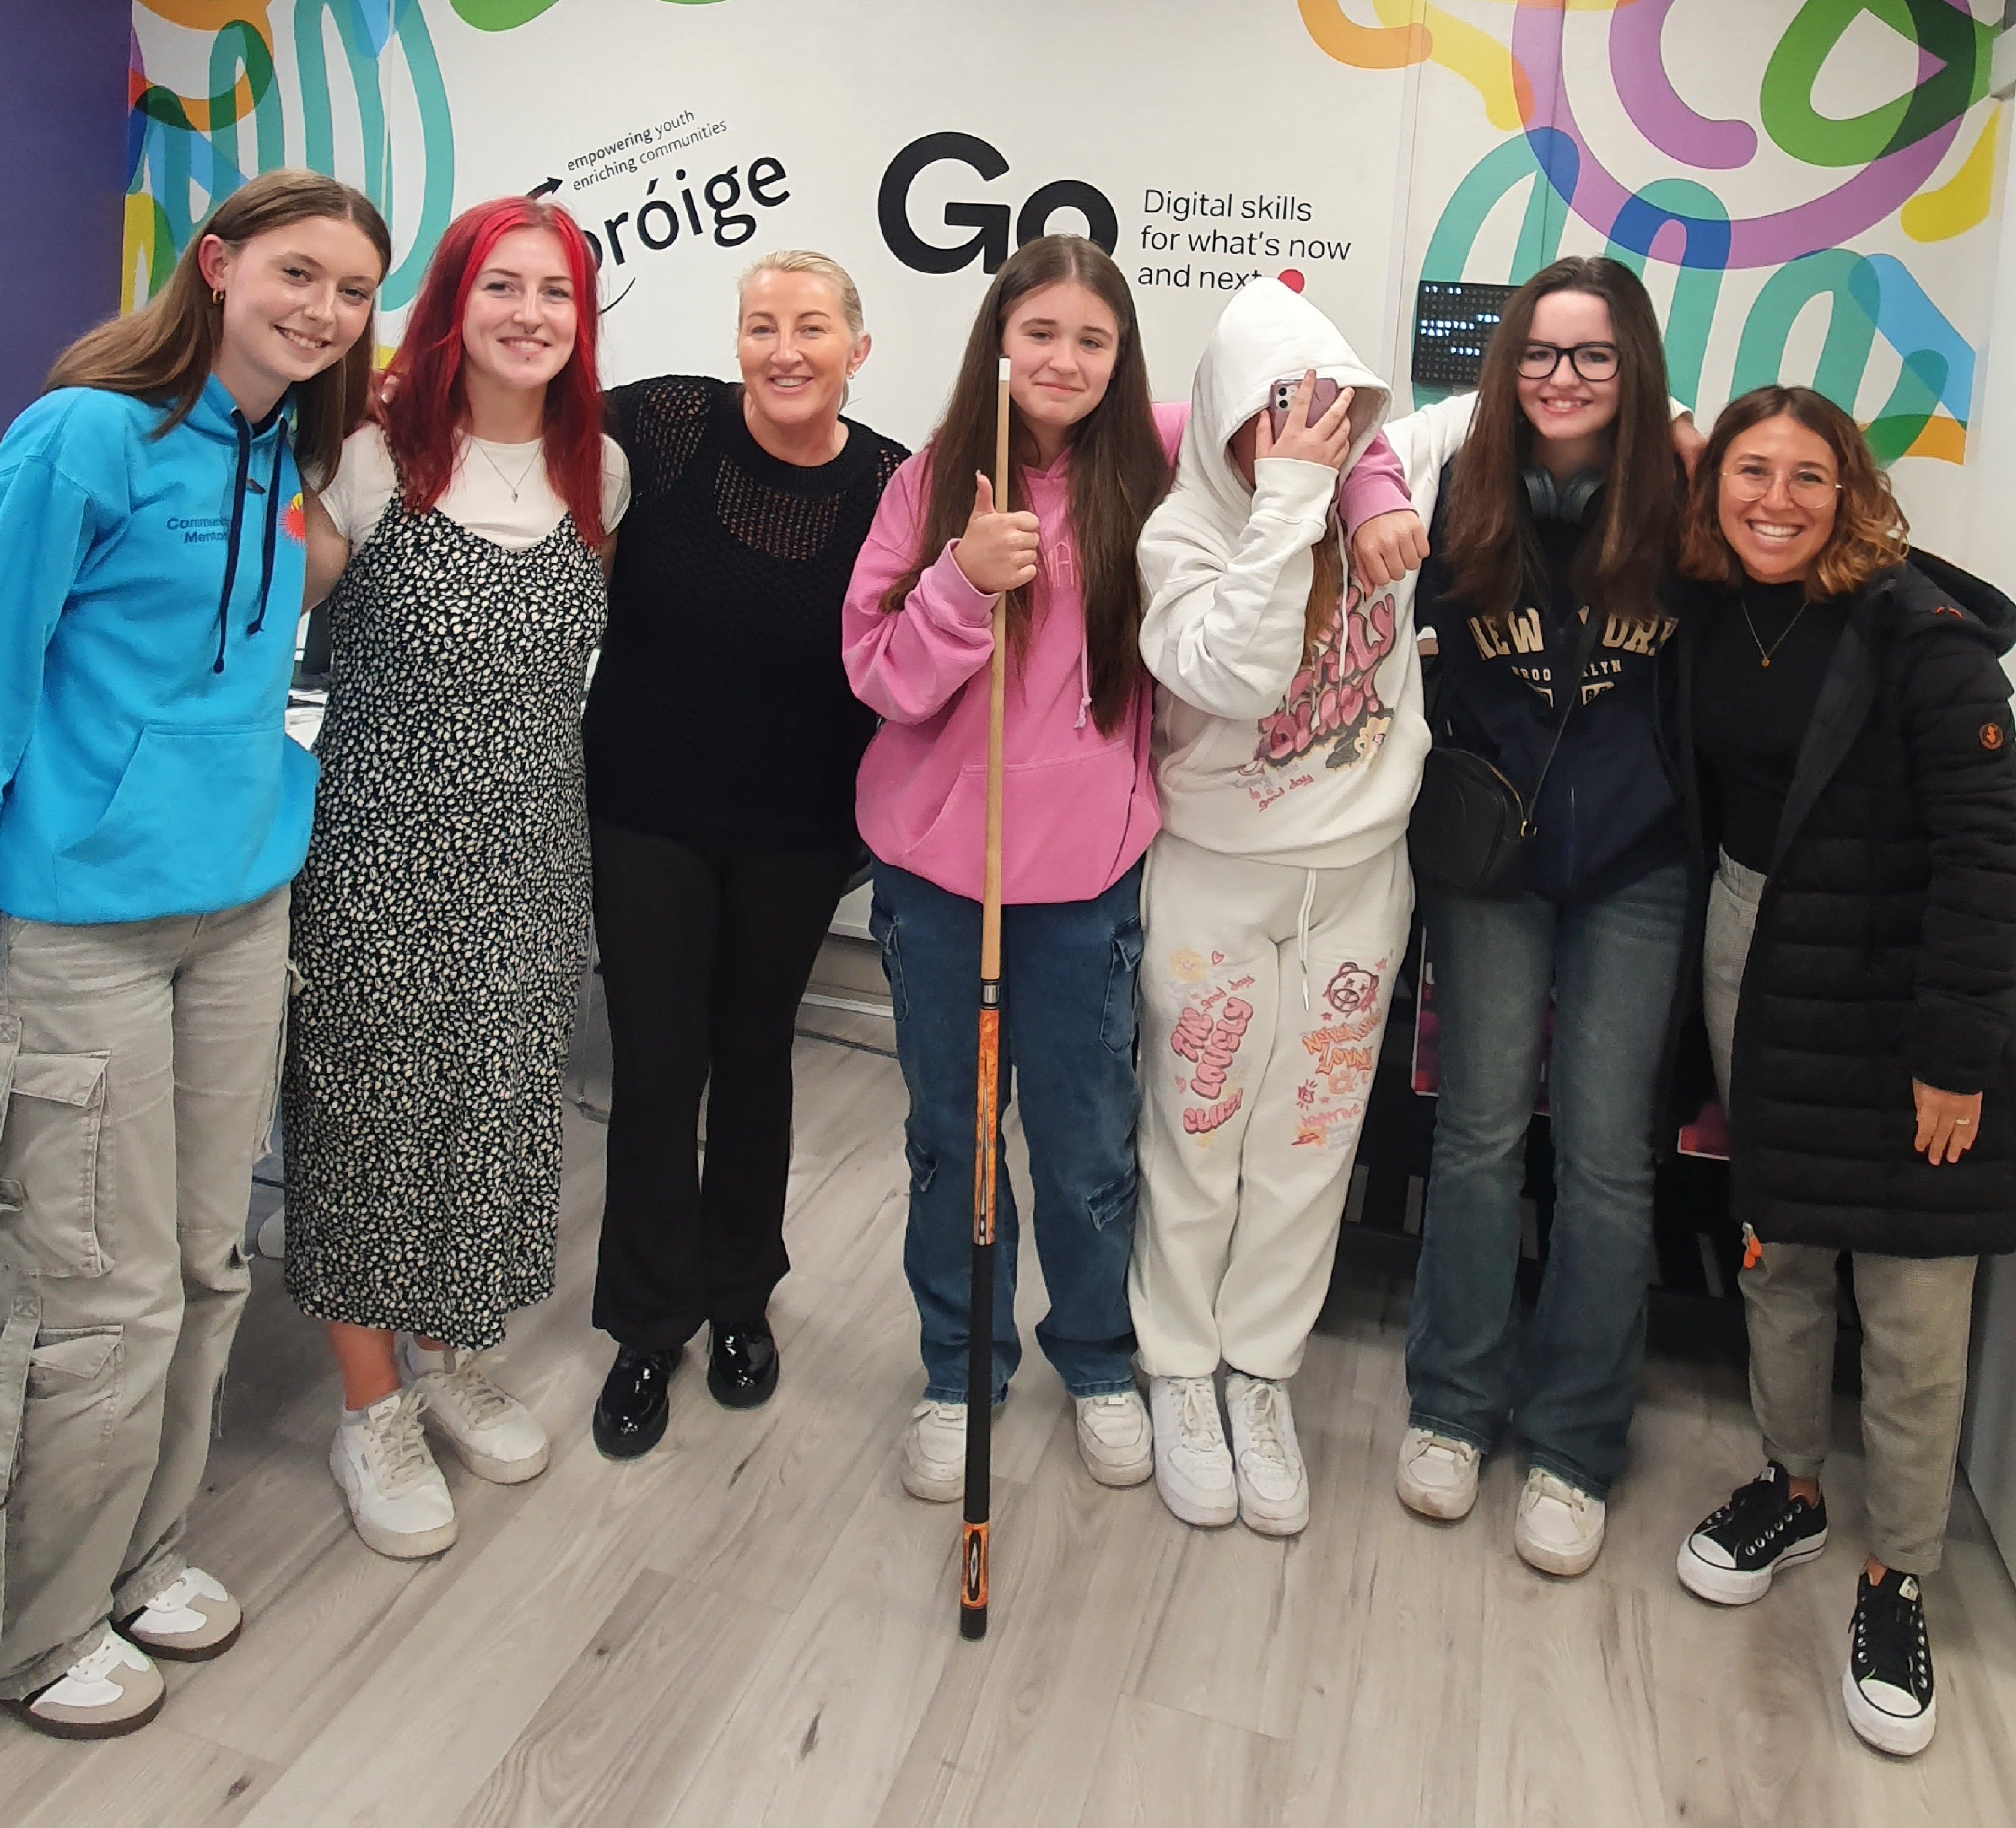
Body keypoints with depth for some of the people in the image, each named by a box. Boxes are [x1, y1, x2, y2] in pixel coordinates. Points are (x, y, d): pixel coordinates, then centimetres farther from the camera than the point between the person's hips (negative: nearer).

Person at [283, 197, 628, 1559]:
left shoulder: (599, 471, 5)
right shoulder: (376, 461, -10)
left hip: (531, 858, 4)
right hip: (382, 851, -4)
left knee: (505, 1105, 14)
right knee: (371, 1114, 7)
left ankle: (451, 1357, 38)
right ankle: (373, 1409, 27)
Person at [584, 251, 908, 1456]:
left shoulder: (891, 485, -7)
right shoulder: (668, 423, -9)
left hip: (796, 831, 1)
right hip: (648, 813, -1)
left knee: (756, 1058, 16)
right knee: (656, 1067, 4)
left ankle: (740, 1296, 37)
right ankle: (649, 1325, 26)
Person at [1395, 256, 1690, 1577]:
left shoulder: (1680, 507, -5)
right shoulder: (1464, 499, -3)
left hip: (1635, 869, 0)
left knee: (1607, 1155, 3)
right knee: (1483, 1131, 9)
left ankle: (1575, 1446, 20)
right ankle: (1455, 1405, 25)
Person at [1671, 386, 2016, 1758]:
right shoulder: (1711, 617, 3)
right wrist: (1713, 1011, 5)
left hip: (1898, 998, -5)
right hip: (1755, 965, 5)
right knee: (1778, 1255, 15)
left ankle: (1898, 1582, 20)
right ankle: (1791, 1490, 36)